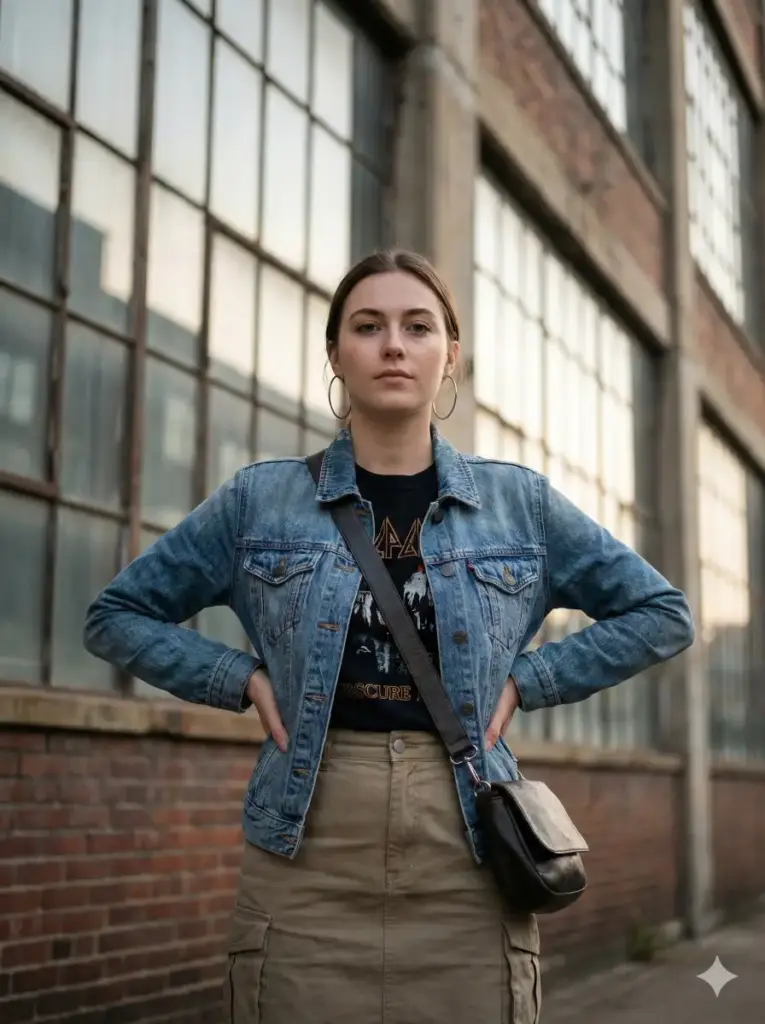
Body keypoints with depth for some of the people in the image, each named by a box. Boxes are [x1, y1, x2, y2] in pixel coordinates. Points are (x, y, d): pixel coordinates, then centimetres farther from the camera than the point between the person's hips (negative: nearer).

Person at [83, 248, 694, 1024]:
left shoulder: (519, 502, 7)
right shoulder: (260, 500, 5)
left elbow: (661, 614, 14)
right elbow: (116, 617, 12)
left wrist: (527, 680, 2)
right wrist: (242, 679, -1)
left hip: (469, 865, 1)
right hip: (306, 860, 0)